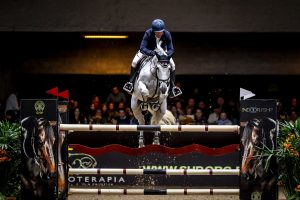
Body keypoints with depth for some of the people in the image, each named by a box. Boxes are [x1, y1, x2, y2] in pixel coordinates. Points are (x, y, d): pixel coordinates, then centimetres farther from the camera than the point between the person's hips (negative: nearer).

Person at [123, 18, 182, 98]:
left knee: (172, 65, -15)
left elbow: (171, 49, -29)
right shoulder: (148, 33, -35)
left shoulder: (167, 34, -30)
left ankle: (172, 86, -2)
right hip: (147, 50, -1)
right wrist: (151, 52, -60)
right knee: (135, 62, -22)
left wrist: (167, 55, -52)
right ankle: (131, 82, -8)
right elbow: (142, 48, -40)